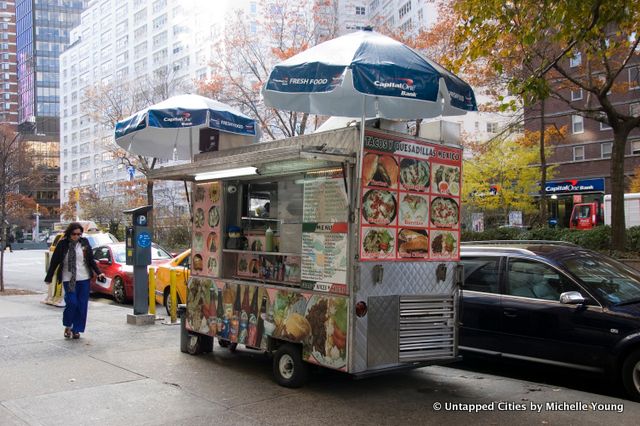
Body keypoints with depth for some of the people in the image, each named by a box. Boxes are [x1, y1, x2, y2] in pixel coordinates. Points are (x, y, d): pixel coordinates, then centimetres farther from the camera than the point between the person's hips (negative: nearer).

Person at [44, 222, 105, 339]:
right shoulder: (63, 244, -1)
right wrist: (49, 278, 5)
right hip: (68, 279, -2)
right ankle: (68, 326, 13)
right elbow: (54, 262, 4)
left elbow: (91, 260, 10)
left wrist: (98, 273, 0)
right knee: (72, 302, -11)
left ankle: (76, 329, 13)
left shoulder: (84, 243, 5)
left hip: (83, 279, 2)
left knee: (82, 305, 1)